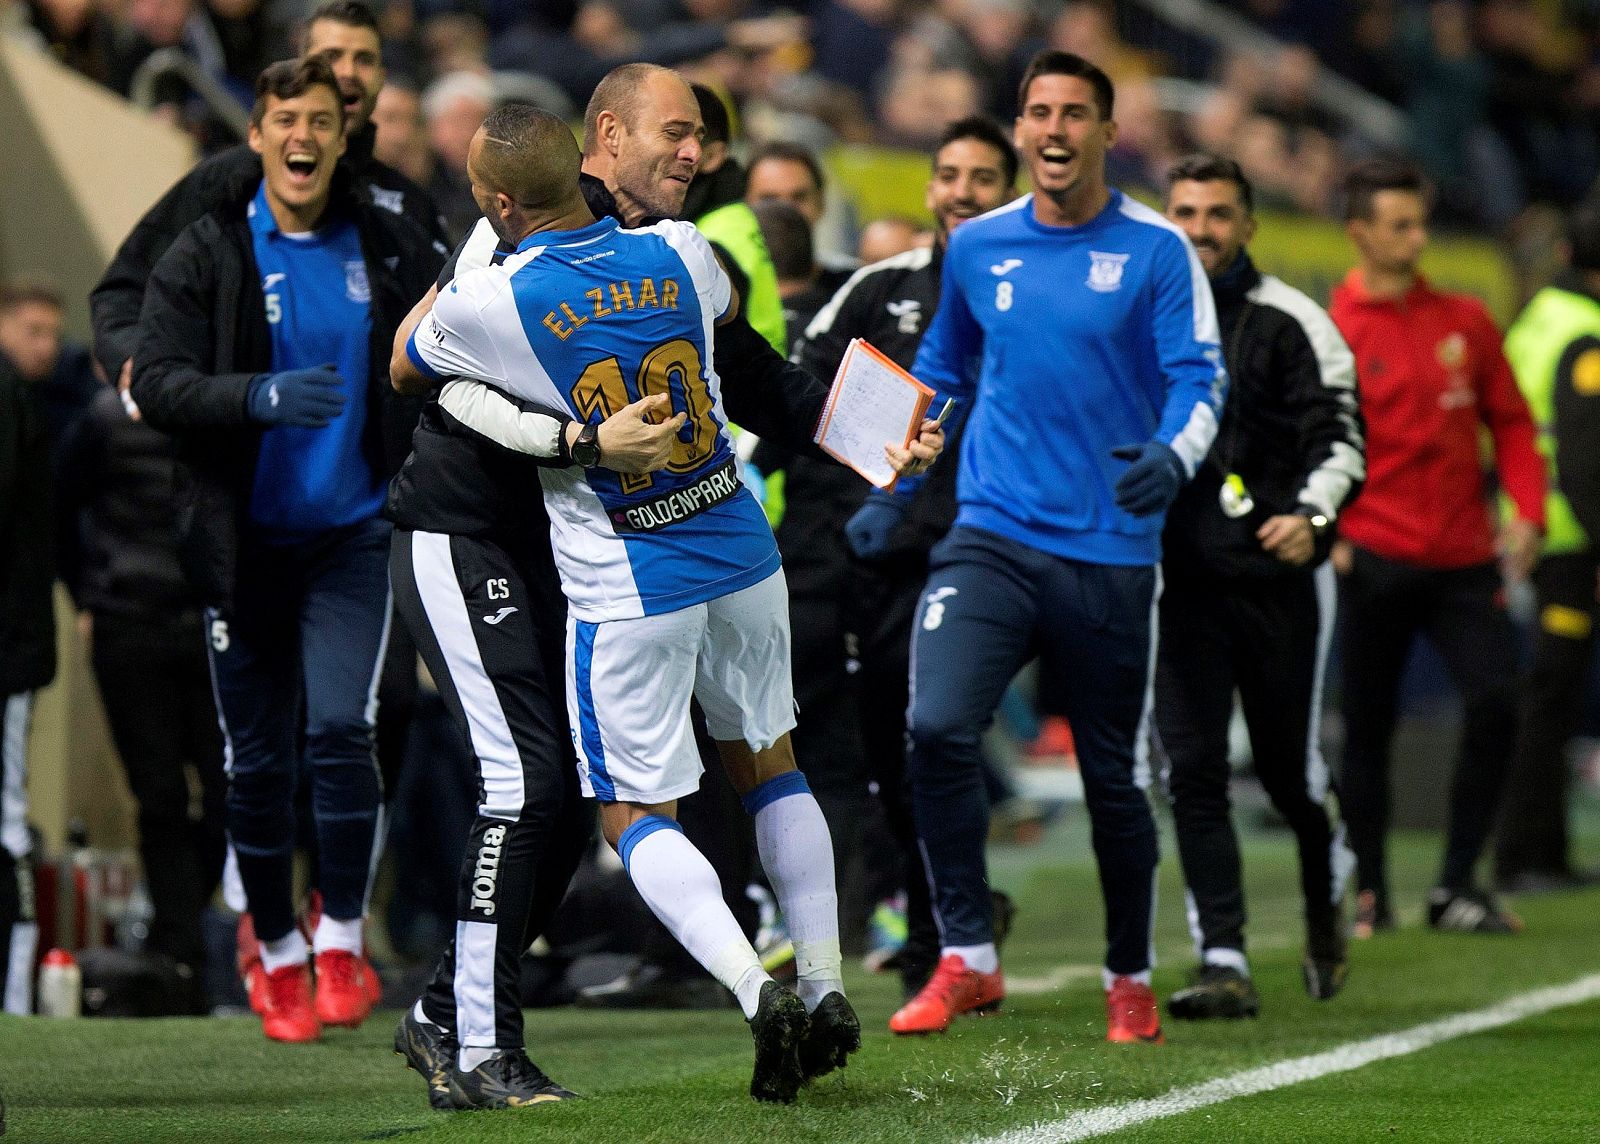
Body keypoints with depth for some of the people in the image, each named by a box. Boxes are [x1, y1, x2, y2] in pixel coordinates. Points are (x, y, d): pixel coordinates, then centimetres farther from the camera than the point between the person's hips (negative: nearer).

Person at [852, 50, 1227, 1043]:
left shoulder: (1156, 251, -2)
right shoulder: (976, 248, 9)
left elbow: (1200, 377, -7)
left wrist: (1173, 457, -28)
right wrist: (893, 491, 22)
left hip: (1111, 551, -2)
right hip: (991, 540, 2)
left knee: (1114, 776, 6)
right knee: (938, 728, -20)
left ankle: (1131, 980, 25)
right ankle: (967, 961, -9)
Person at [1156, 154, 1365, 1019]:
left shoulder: (1289, 323, 0)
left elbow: (1340, 438, -6)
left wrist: (1313, 516, -23)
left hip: (1276, 574, -2)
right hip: (1177, 580, 2)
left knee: (1291, 770, 5)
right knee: (1192, 771, -8)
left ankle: (1327, 906, 34)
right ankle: (1223, 964, -9)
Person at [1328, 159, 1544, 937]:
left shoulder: (1466, 322, 11)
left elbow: (1509, 421, 14)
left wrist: (1527, 513, 1)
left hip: (1464, 559, 3)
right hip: (1375, 561, -3)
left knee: (1496, 701, -10)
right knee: (1367, 728, 2)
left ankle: (1457, 886, 0)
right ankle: (1369, 895, 14)